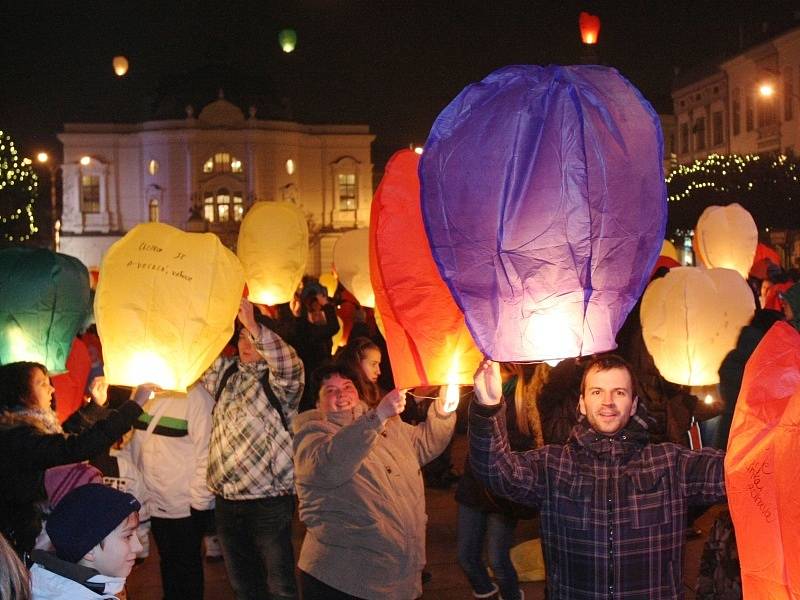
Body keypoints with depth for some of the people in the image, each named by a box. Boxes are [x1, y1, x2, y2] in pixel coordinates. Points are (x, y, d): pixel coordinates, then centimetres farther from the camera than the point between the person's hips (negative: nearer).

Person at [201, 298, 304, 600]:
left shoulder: (279, 380, -7)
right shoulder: (225, 371, 13)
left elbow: (289, 363, -27)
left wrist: (253, 326, -39)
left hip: (268, 499, -6)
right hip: (226, 499, 6)